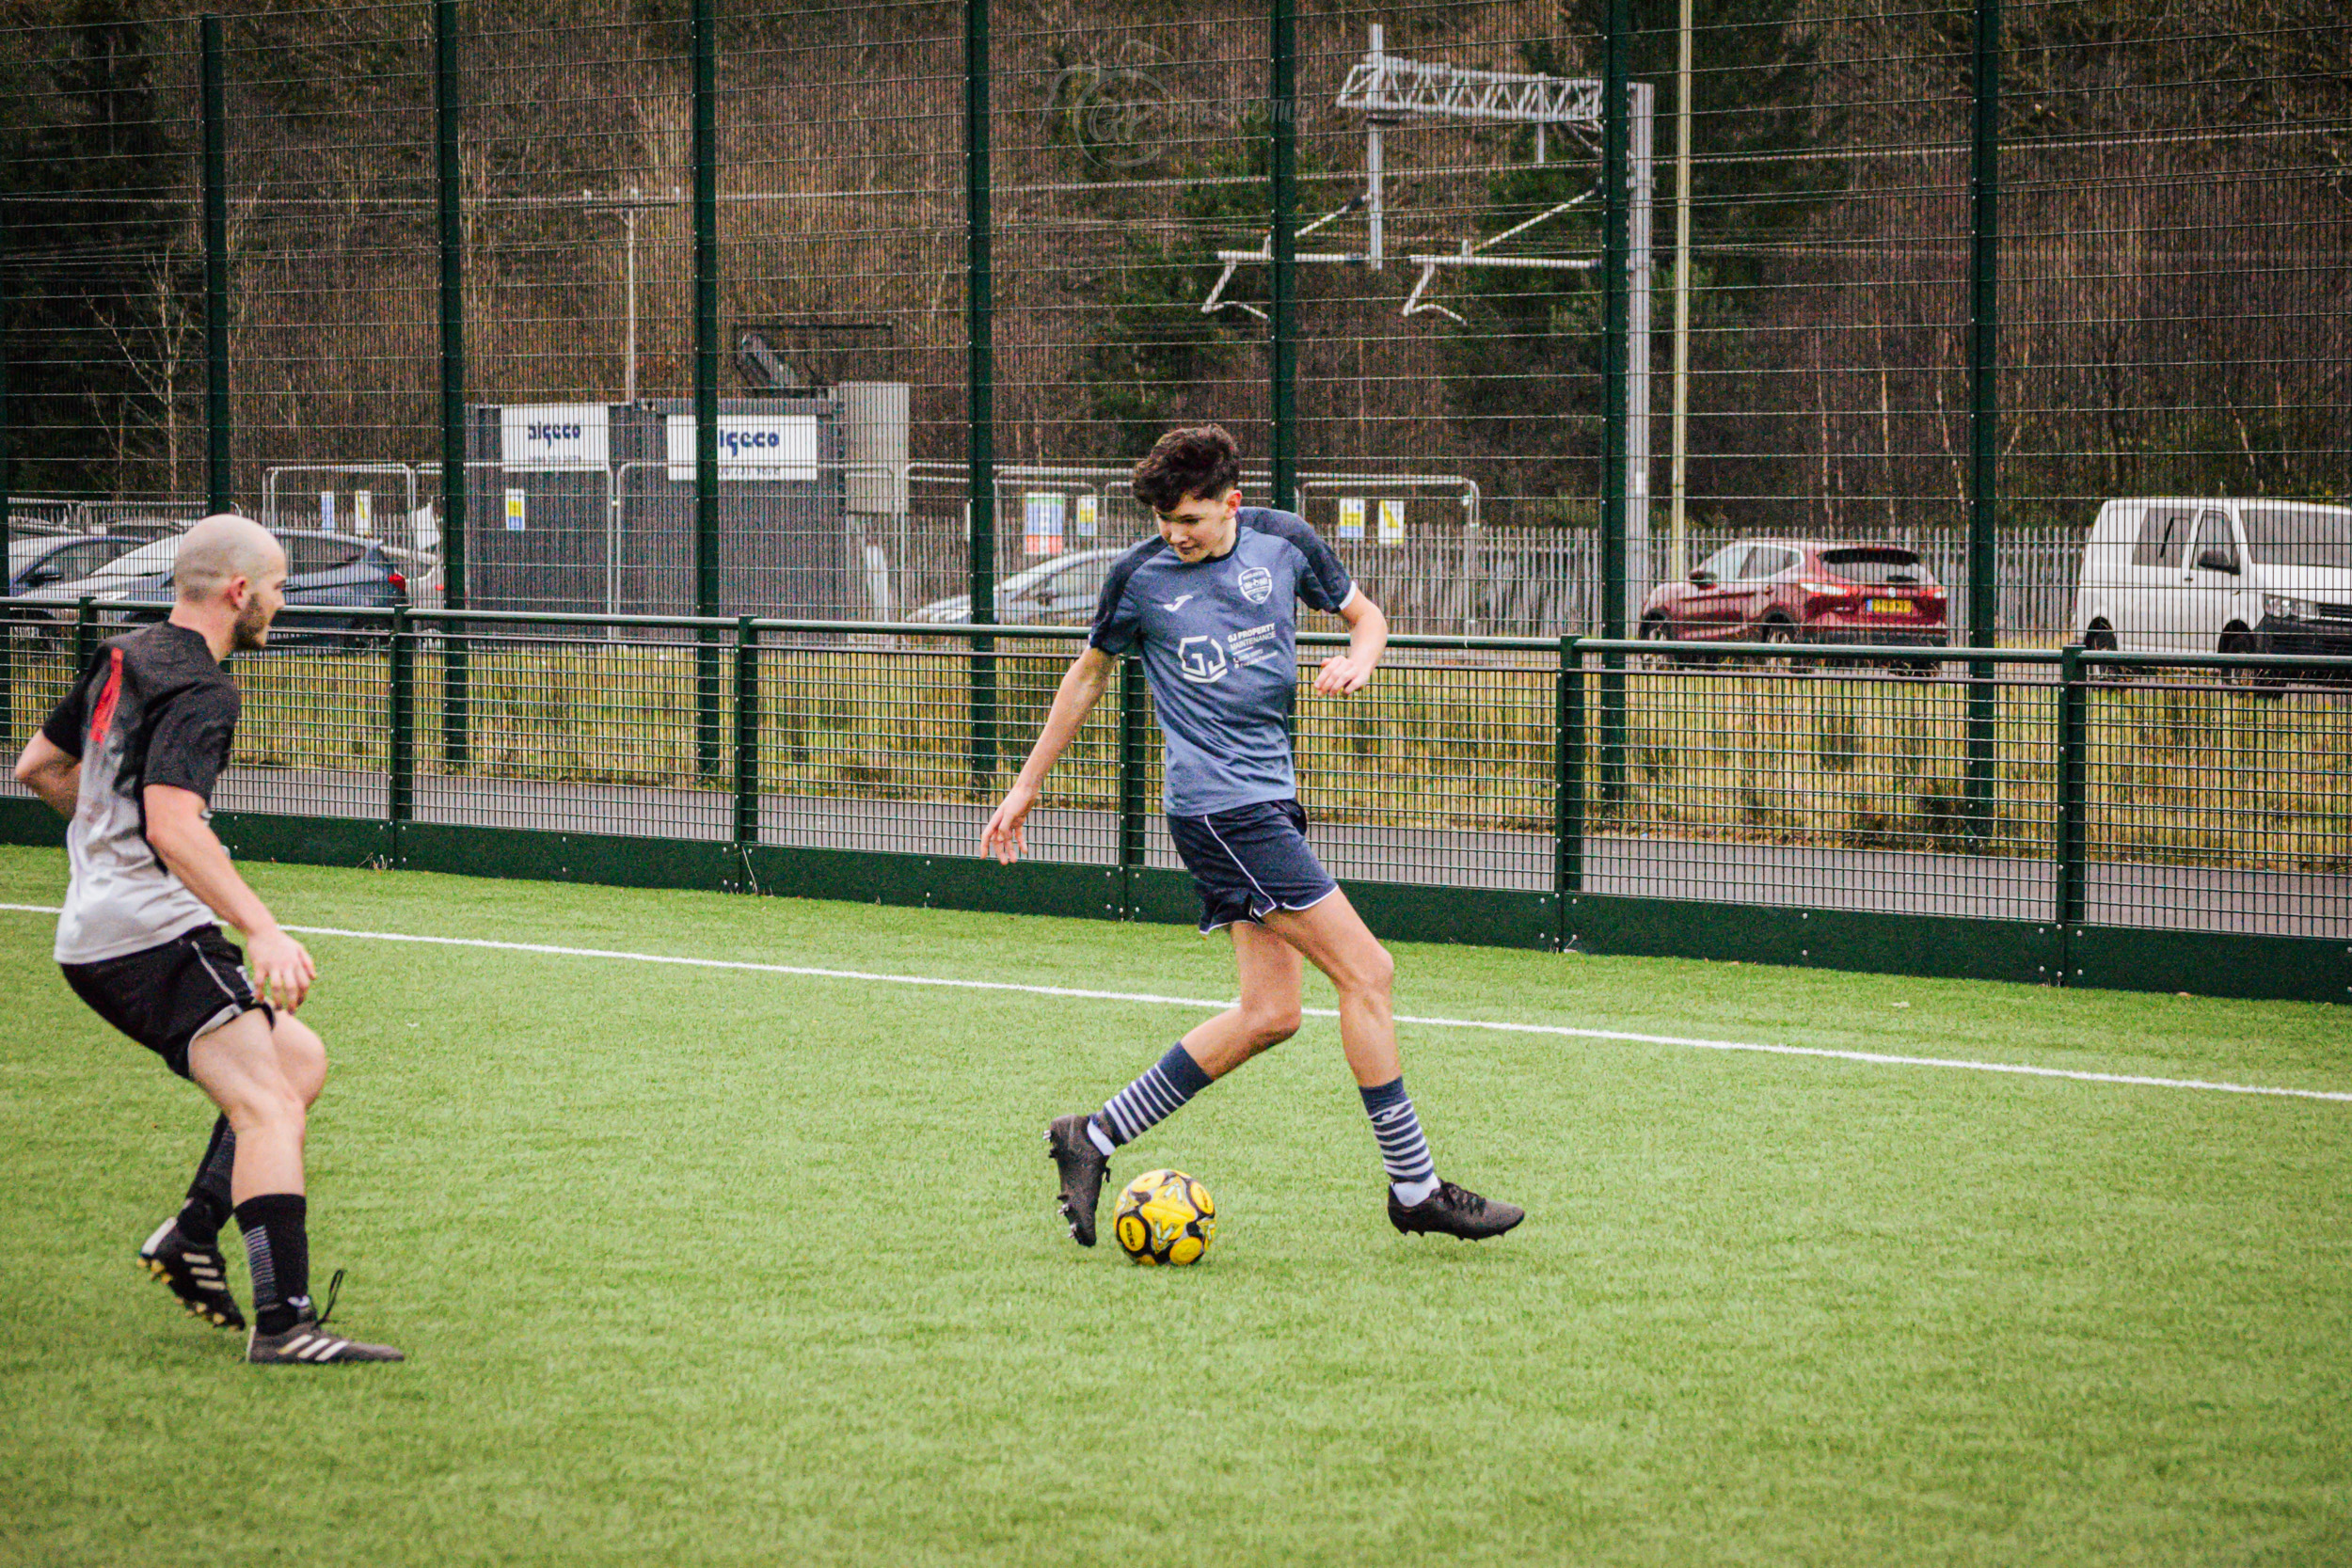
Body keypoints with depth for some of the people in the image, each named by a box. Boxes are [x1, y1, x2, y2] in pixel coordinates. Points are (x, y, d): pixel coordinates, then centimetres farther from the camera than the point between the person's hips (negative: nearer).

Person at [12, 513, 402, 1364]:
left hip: (94, 939, 10)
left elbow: (36, 767, 27)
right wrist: (262, 929, -34)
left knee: (299, 1057, 17)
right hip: (154, 933, -10)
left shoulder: (120, 659, 16)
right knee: (268, 1106, -17)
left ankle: (193, 1232, 6)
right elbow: (172, 827, -27)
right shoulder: (200, 693, -14)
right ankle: (283, 1320, -27)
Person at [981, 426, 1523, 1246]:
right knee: (1364, 970, -11)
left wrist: (1358, 657, -5)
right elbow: (1089, 675, 11)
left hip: (1269, 795, 6)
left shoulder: (1284, 543, 5)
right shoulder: (1139, 576, -4)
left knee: (1269, 1011, 4)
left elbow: (1366, 614, 19)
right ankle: (1414, 1187, -4)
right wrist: (1025, 788, 16)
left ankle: (1094, 1137, 13)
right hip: (1218, 804, -6)